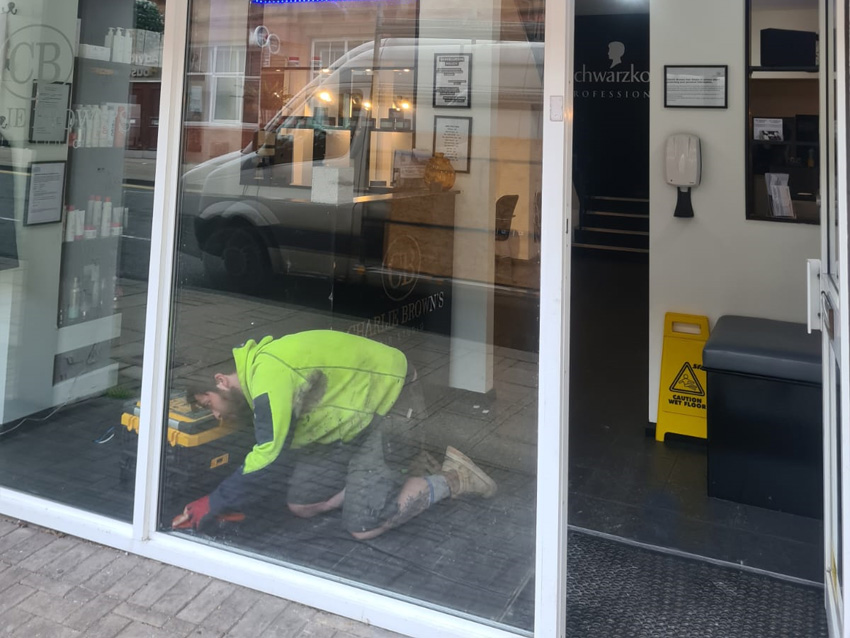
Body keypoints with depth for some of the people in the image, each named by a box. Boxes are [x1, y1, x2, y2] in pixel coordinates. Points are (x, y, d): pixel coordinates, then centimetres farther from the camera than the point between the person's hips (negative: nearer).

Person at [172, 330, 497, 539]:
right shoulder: (260, 366, 6)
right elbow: (271, 447, 12)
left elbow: (267, 457, -29)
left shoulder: (268, 375, -26)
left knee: (363, 526, -13)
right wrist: (226, 502, 7)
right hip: (353, 420, 10)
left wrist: (214, 505, -19)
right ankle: (408, 472, 13)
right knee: (301, 505, 5)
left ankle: (451, 478, 5)